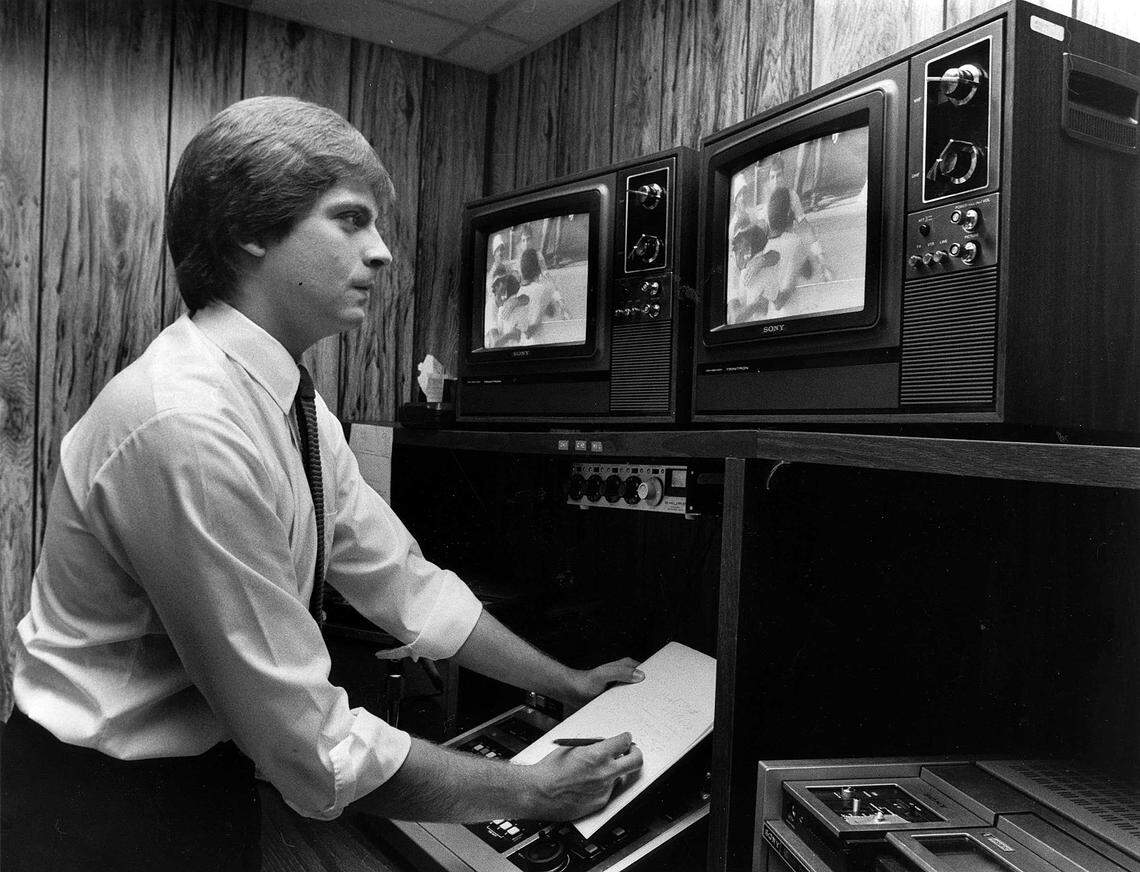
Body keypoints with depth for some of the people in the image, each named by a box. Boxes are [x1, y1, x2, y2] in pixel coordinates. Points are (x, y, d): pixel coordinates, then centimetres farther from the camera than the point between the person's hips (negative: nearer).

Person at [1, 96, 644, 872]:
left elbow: (401, 581, 3)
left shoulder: (293, 406, -3)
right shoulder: (188, 428, -30)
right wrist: (530, 793, -16)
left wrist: (566, 683, 7)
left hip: (202, 785, 8)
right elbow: (313, 745, -26)